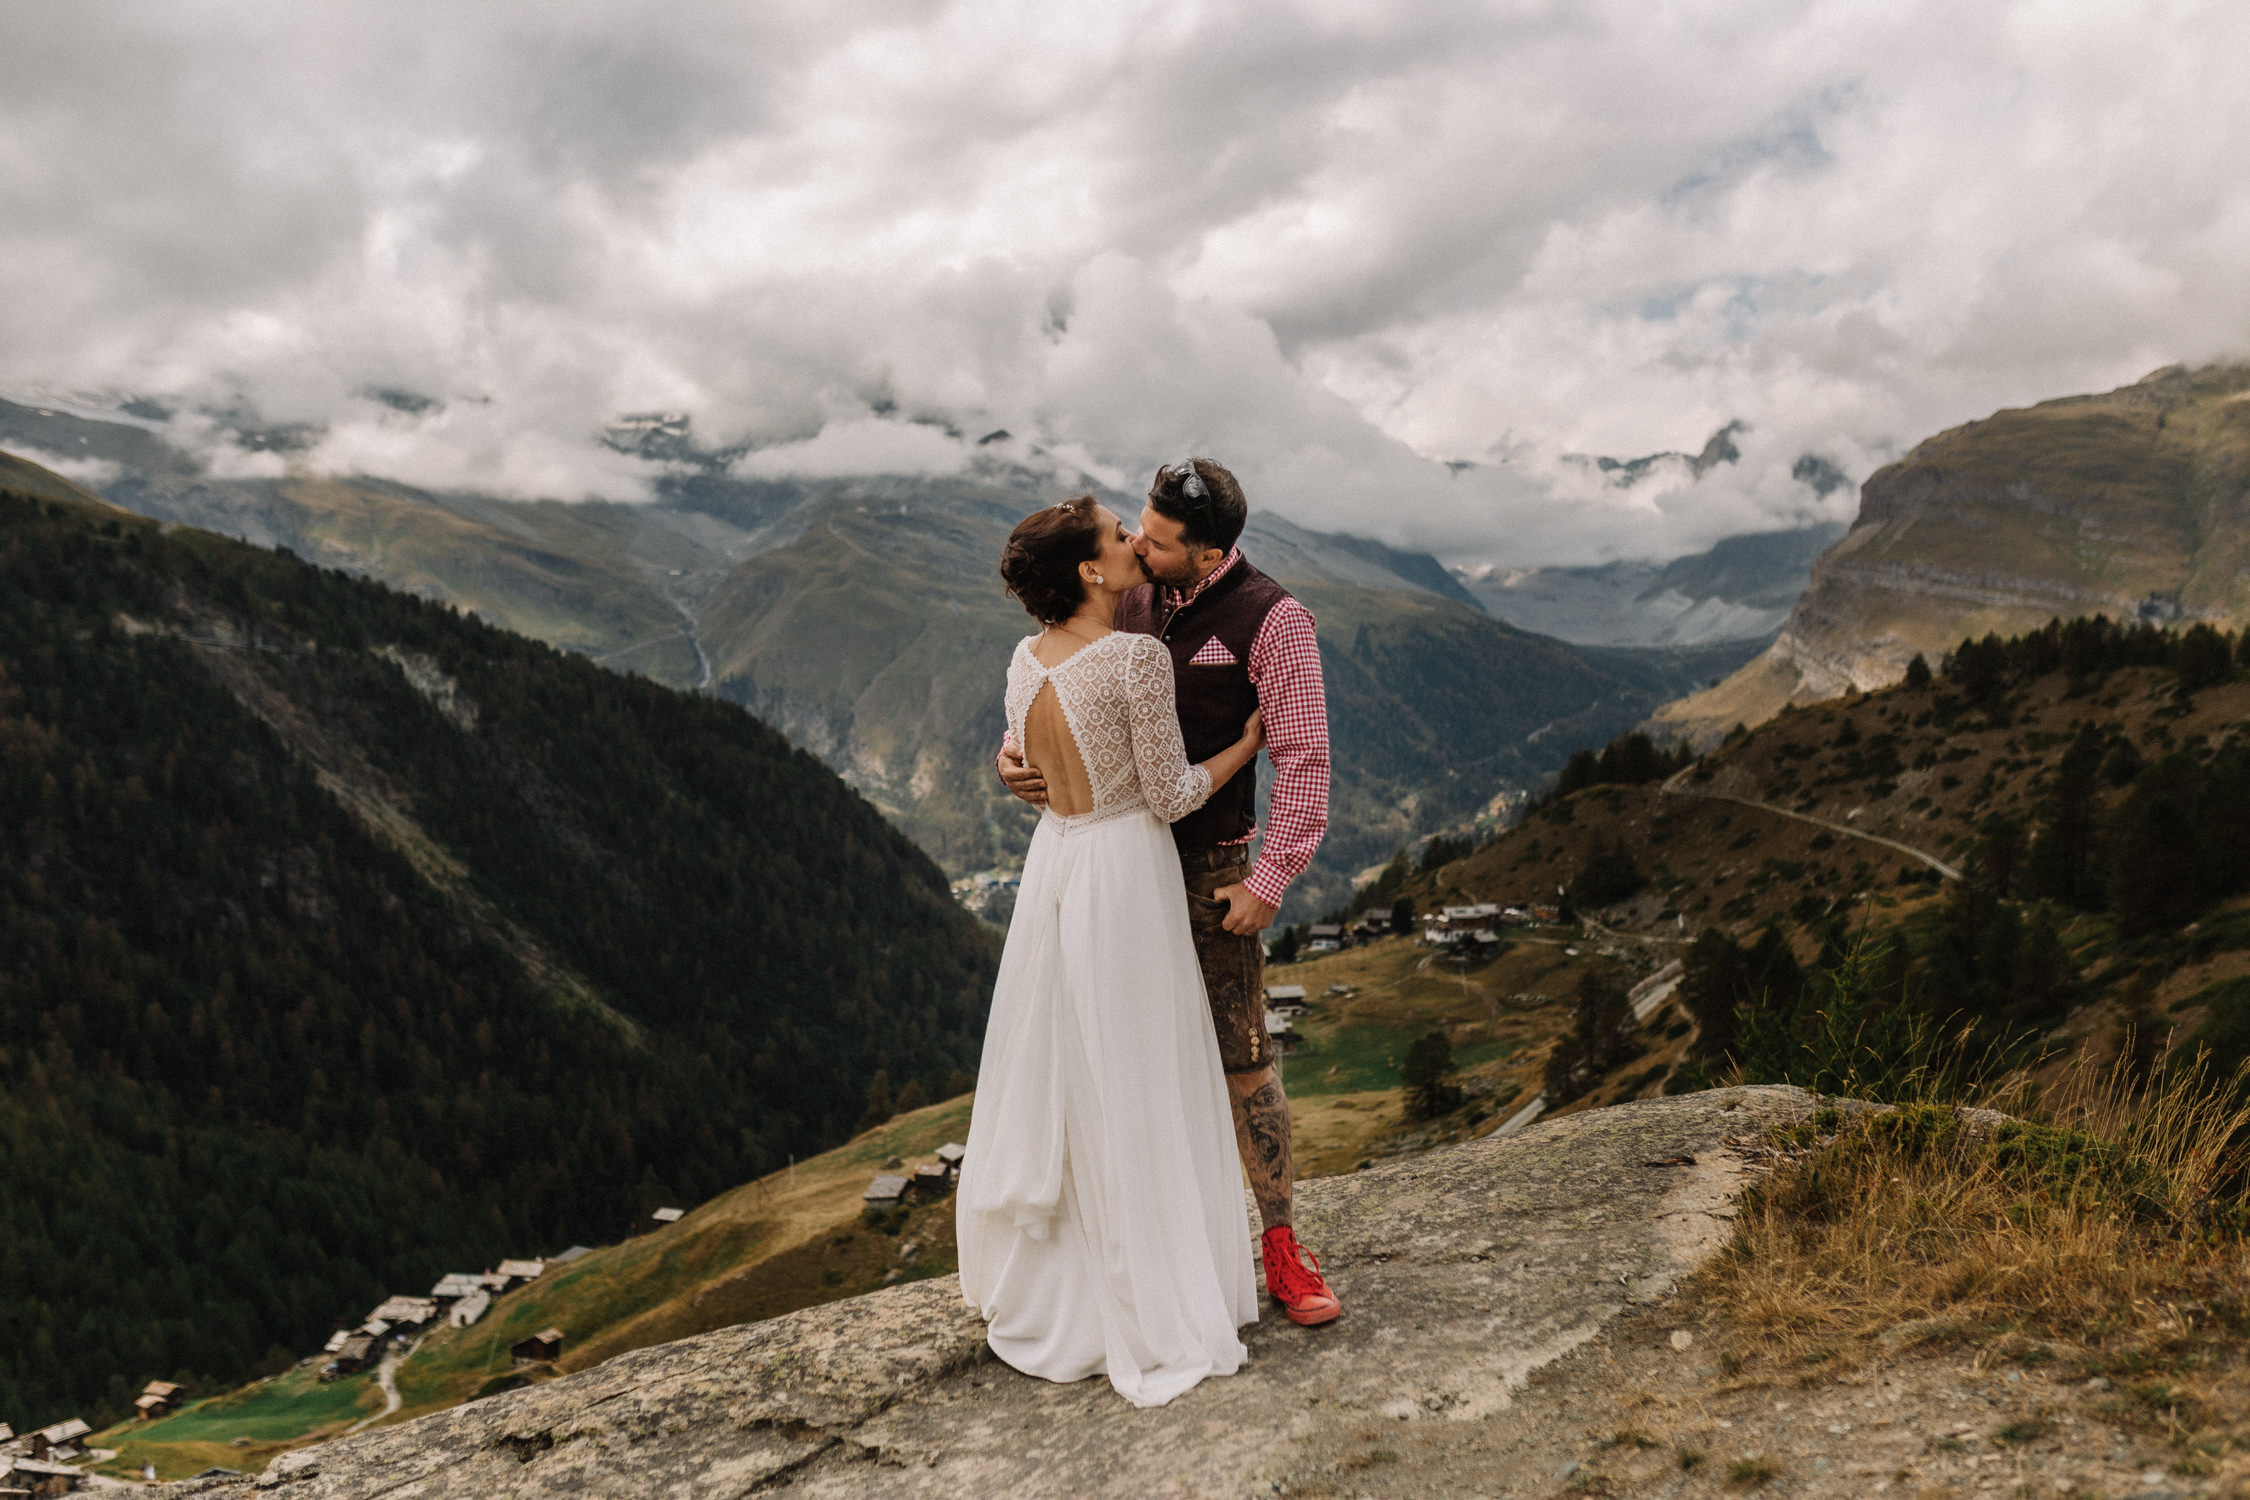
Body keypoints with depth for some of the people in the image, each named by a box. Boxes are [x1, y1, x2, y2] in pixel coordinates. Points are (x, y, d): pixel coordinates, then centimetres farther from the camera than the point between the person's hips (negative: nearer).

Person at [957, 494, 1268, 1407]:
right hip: (1126, 870, -7)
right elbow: (1170, 797, -14)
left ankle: (1032, 1281, 35)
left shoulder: (1026, 658, 2)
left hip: (1052, 863, 7)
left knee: (1049, 1075, 19)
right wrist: (1245, 746, 0)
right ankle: (1151, 1308, 16)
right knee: (1131, 1090, 3)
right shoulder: (1139, 657, -19)